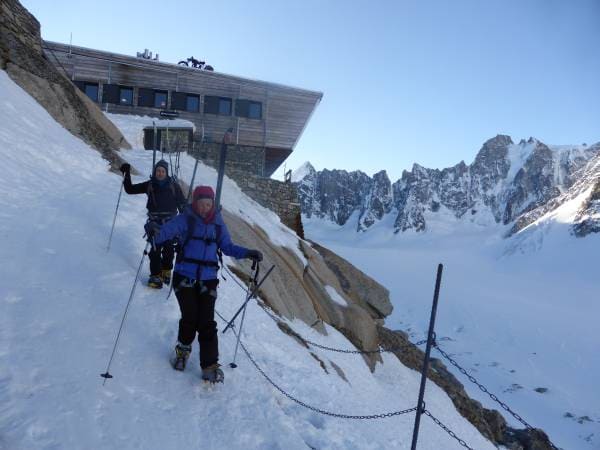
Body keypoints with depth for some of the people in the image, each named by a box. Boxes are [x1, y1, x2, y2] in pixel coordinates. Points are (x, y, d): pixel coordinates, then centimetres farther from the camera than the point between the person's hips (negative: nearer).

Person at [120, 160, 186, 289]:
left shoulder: (173, 185, -2)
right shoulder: (149, 185, 3)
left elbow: (182, 203, 2)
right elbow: (130, 189, 9)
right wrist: (127, 174, -1)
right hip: (155, 222, 0)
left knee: (168, 249, 7)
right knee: (155, 249, -8)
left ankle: (166, 271, 29)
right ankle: (155, 275, 2)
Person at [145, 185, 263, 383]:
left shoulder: (218, 223, 7)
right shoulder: (185, 219, -3)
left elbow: (227, 247, 13)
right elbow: (165, 232, -14)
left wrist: (247, 253, -2)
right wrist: (154, 230, -37)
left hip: (207, 280, 2)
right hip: (184, 277, -2)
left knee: (207, 323, -3)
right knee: (190, 318, -4)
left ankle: (210, 365, 7)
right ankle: (183, 349, 28)